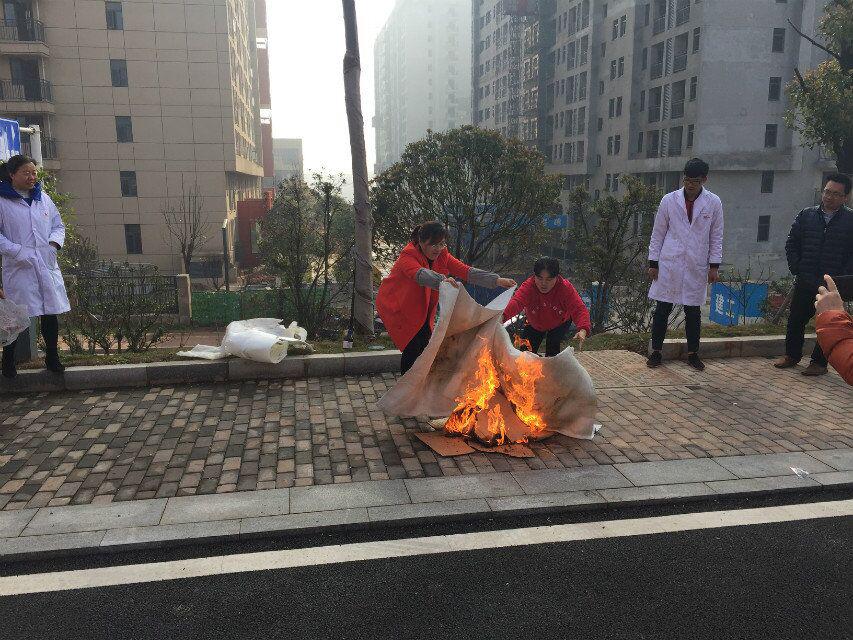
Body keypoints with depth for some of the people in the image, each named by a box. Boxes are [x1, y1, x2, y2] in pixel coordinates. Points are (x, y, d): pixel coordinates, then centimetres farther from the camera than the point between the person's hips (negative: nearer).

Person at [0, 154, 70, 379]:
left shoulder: (44, 198, 12)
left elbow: (58, 225, 18)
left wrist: (54, 243, -1)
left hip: (47, 265, 4)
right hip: (19, 268, -4)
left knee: (51, 313, 6)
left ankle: (52, 358, 18)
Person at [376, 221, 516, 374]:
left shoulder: (442, 255, -7)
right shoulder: (408, 255, -26)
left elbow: (466, 271, -17)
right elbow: (420, 274, -48)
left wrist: (497, 280, -29)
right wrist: (442, 280, -69)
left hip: (421, 309, 6)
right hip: (395, 306, -6)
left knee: (424, 346, 1)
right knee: (412, 347, -14)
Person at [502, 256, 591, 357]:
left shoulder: (566, 287, -32)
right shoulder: (528, 286, -34)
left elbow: (579, 309, -40)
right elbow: (516, 302, -53)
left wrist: (583, 330, -62)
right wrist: (503, 316, -76)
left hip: (560, 323, -1)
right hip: (535, 325, 2)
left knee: (553, 342, -26)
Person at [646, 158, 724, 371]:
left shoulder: (713, 203, 2)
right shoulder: (669, 200, 1)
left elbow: (716, 237, 6)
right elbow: (658, 234, 4)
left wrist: (714, 266, 0)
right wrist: (653, 262, 1)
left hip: (697, 267, 1)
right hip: (669, 264, 0)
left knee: (693, 311, 8)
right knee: (662, 309, 1)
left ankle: (692, 353, 20)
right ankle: (656, 351, 12)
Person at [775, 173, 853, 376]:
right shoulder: (806, 215, 6)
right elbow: (791, 244, 10)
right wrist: (797, 269, 1)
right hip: (804, 282, 3)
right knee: (796, 319, 10)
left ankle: (819, 362, 16)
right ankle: (792, 355, 26)